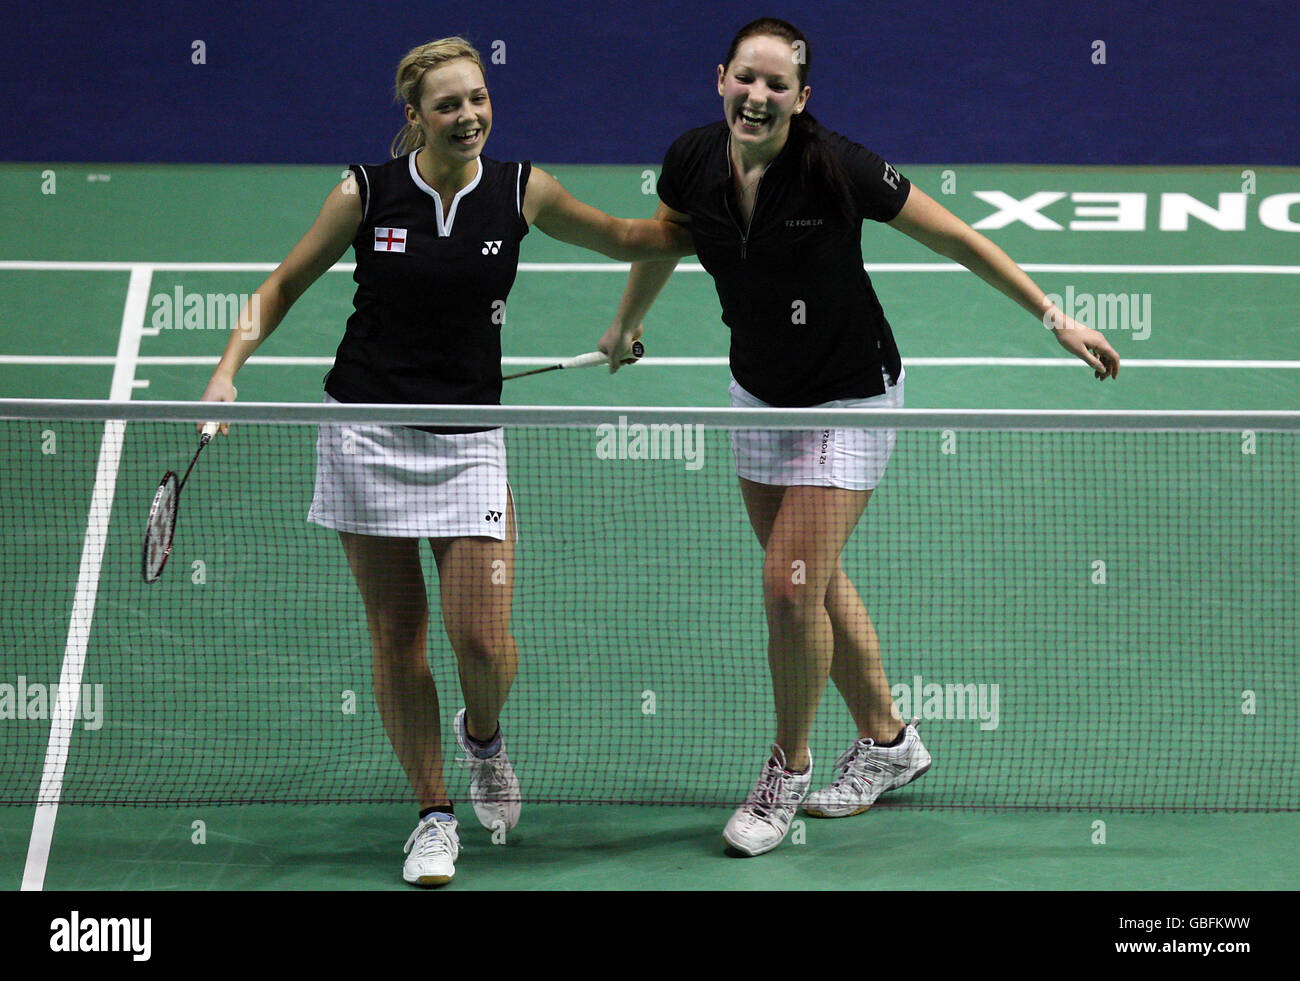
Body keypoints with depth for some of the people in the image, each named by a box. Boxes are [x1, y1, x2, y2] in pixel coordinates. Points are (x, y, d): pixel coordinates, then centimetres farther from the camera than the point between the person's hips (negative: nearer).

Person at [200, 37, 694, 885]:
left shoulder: (522, 191, -2)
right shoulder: (366, 193, -5)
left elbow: (624, 237, 15)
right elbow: (285, 284, 7)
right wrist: (229, 369, -5)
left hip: (468, 441, 0)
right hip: (367, 434, 0)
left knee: (484, 641, -9)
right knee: (397, 636, 2)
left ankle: (483, 737, 26)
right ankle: (433, 816, 17)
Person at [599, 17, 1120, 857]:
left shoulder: (836, 169, -26)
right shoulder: (692, 163, -12)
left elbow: (959, 241, -17)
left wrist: (1055, 319, -15)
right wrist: (628, 324, 27)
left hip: (848, 399, -5)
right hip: (759, 394, 5)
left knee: (791, 586, -11)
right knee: (815, 581, 14)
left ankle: (789, 771, 10)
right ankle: (887, 740, 35)